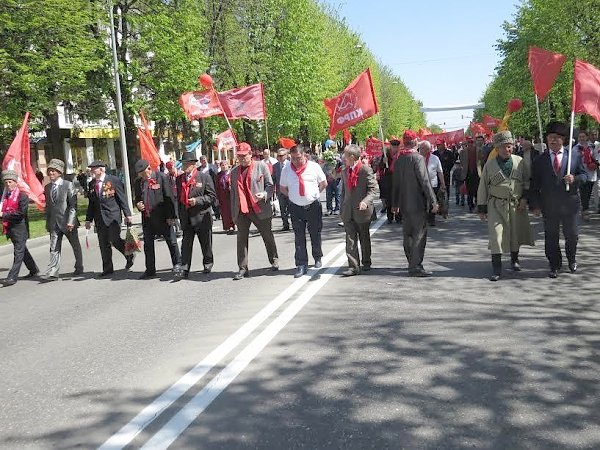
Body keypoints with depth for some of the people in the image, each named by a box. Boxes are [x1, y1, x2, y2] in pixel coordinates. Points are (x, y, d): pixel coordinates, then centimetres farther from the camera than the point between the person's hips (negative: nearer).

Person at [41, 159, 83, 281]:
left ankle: (79, 268, 27)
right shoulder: (47, 187, 10)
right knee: (54, 248, -2)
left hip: (67, 222, -4)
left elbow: (73, 205, -10)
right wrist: (48, 223, 9)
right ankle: (52, 273, -4)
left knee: (75, 246, 11)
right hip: (54, 223, 4)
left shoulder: (68, 185, -6)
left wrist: (71, 221, -18)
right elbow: (48, 206, 14)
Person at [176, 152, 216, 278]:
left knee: (206, 243, 11)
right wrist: (180, 214, 10)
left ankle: (208, 264, 31)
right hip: (186, 219, 3)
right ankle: (185, 269, -2)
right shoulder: (179, 179, 10)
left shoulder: (204, 176, -4)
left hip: (202, 217, -3)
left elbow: (212, 196, -7)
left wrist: (197, 201, -18)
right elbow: (179, 198, 16)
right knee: (186, 244, -4)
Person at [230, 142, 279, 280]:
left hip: (260, 210, -3)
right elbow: (233, 192, 15)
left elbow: (270, 185, 1)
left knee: (268, 237, 11)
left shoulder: (261, 166, 1)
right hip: (241, 211, 3)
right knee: (241, 239, 0)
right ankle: (243, 269, 5)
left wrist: (264, 194, -21)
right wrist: (233, 213, 11)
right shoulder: (234, 171, 12)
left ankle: (274, 261, 30)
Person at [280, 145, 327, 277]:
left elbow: (323, 183, 7)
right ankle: (301, 265, 4)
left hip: (313, 206, 0)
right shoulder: (286, 170, 0)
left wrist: (314, 194, 4)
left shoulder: (314, 167, -3)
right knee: (299, 238, 0)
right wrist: (293, 196, 4)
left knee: (315, 234, 13)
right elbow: (283, 188, 11)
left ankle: (317, 258, 33)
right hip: (296, 207, 0)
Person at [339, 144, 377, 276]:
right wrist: (343, 207, 15)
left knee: (364, 238, 12)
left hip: (362, 210, -5)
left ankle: (366, 263, 28)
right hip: (348, 212, 5)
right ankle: (353, 266, -2)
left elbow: (373, 189, -13)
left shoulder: (366, 170, -9)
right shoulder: (345, 172, 11)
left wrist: (365, 201, -28)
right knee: (350, 239, -2)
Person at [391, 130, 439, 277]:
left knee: (408, 234, 15)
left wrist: (395, 203, 20)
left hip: (404, 204, 7)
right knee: (419, 234, -3)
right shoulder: (418, 158, -13)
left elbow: (395, 183, 13)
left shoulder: (399, 159, 7)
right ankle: (415, 267, -4)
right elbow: (424, 181, -17)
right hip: (418, 204, -7)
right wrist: (433, 201, -12)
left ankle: (413, 263, 26)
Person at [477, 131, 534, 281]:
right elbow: (482, 188, 3)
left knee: (516, 233, 13)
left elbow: (527, 181, 10)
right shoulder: (490, 165, 0)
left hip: (517, 204, 2)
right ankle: (496, 269, -5)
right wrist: (482, 209, 2)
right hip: (496, 205, -2)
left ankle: (514, 259, 38)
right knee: (496, 235, -10)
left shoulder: (520, 161, 4)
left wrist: (524, 198, -4)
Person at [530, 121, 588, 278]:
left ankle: (572, 259, 39)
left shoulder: (575, 155, 2)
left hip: (570, 203, 0)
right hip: (549, 206, 0)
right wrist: (535, 205, -4)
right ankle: (555, 266, 21)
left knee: (571, 235, 12)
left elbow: (584, 175, 6)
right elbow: (534, 185, 2)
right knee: (551, 237, 6)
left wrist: (575, 179, -17)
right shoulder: (540, 160, 2)